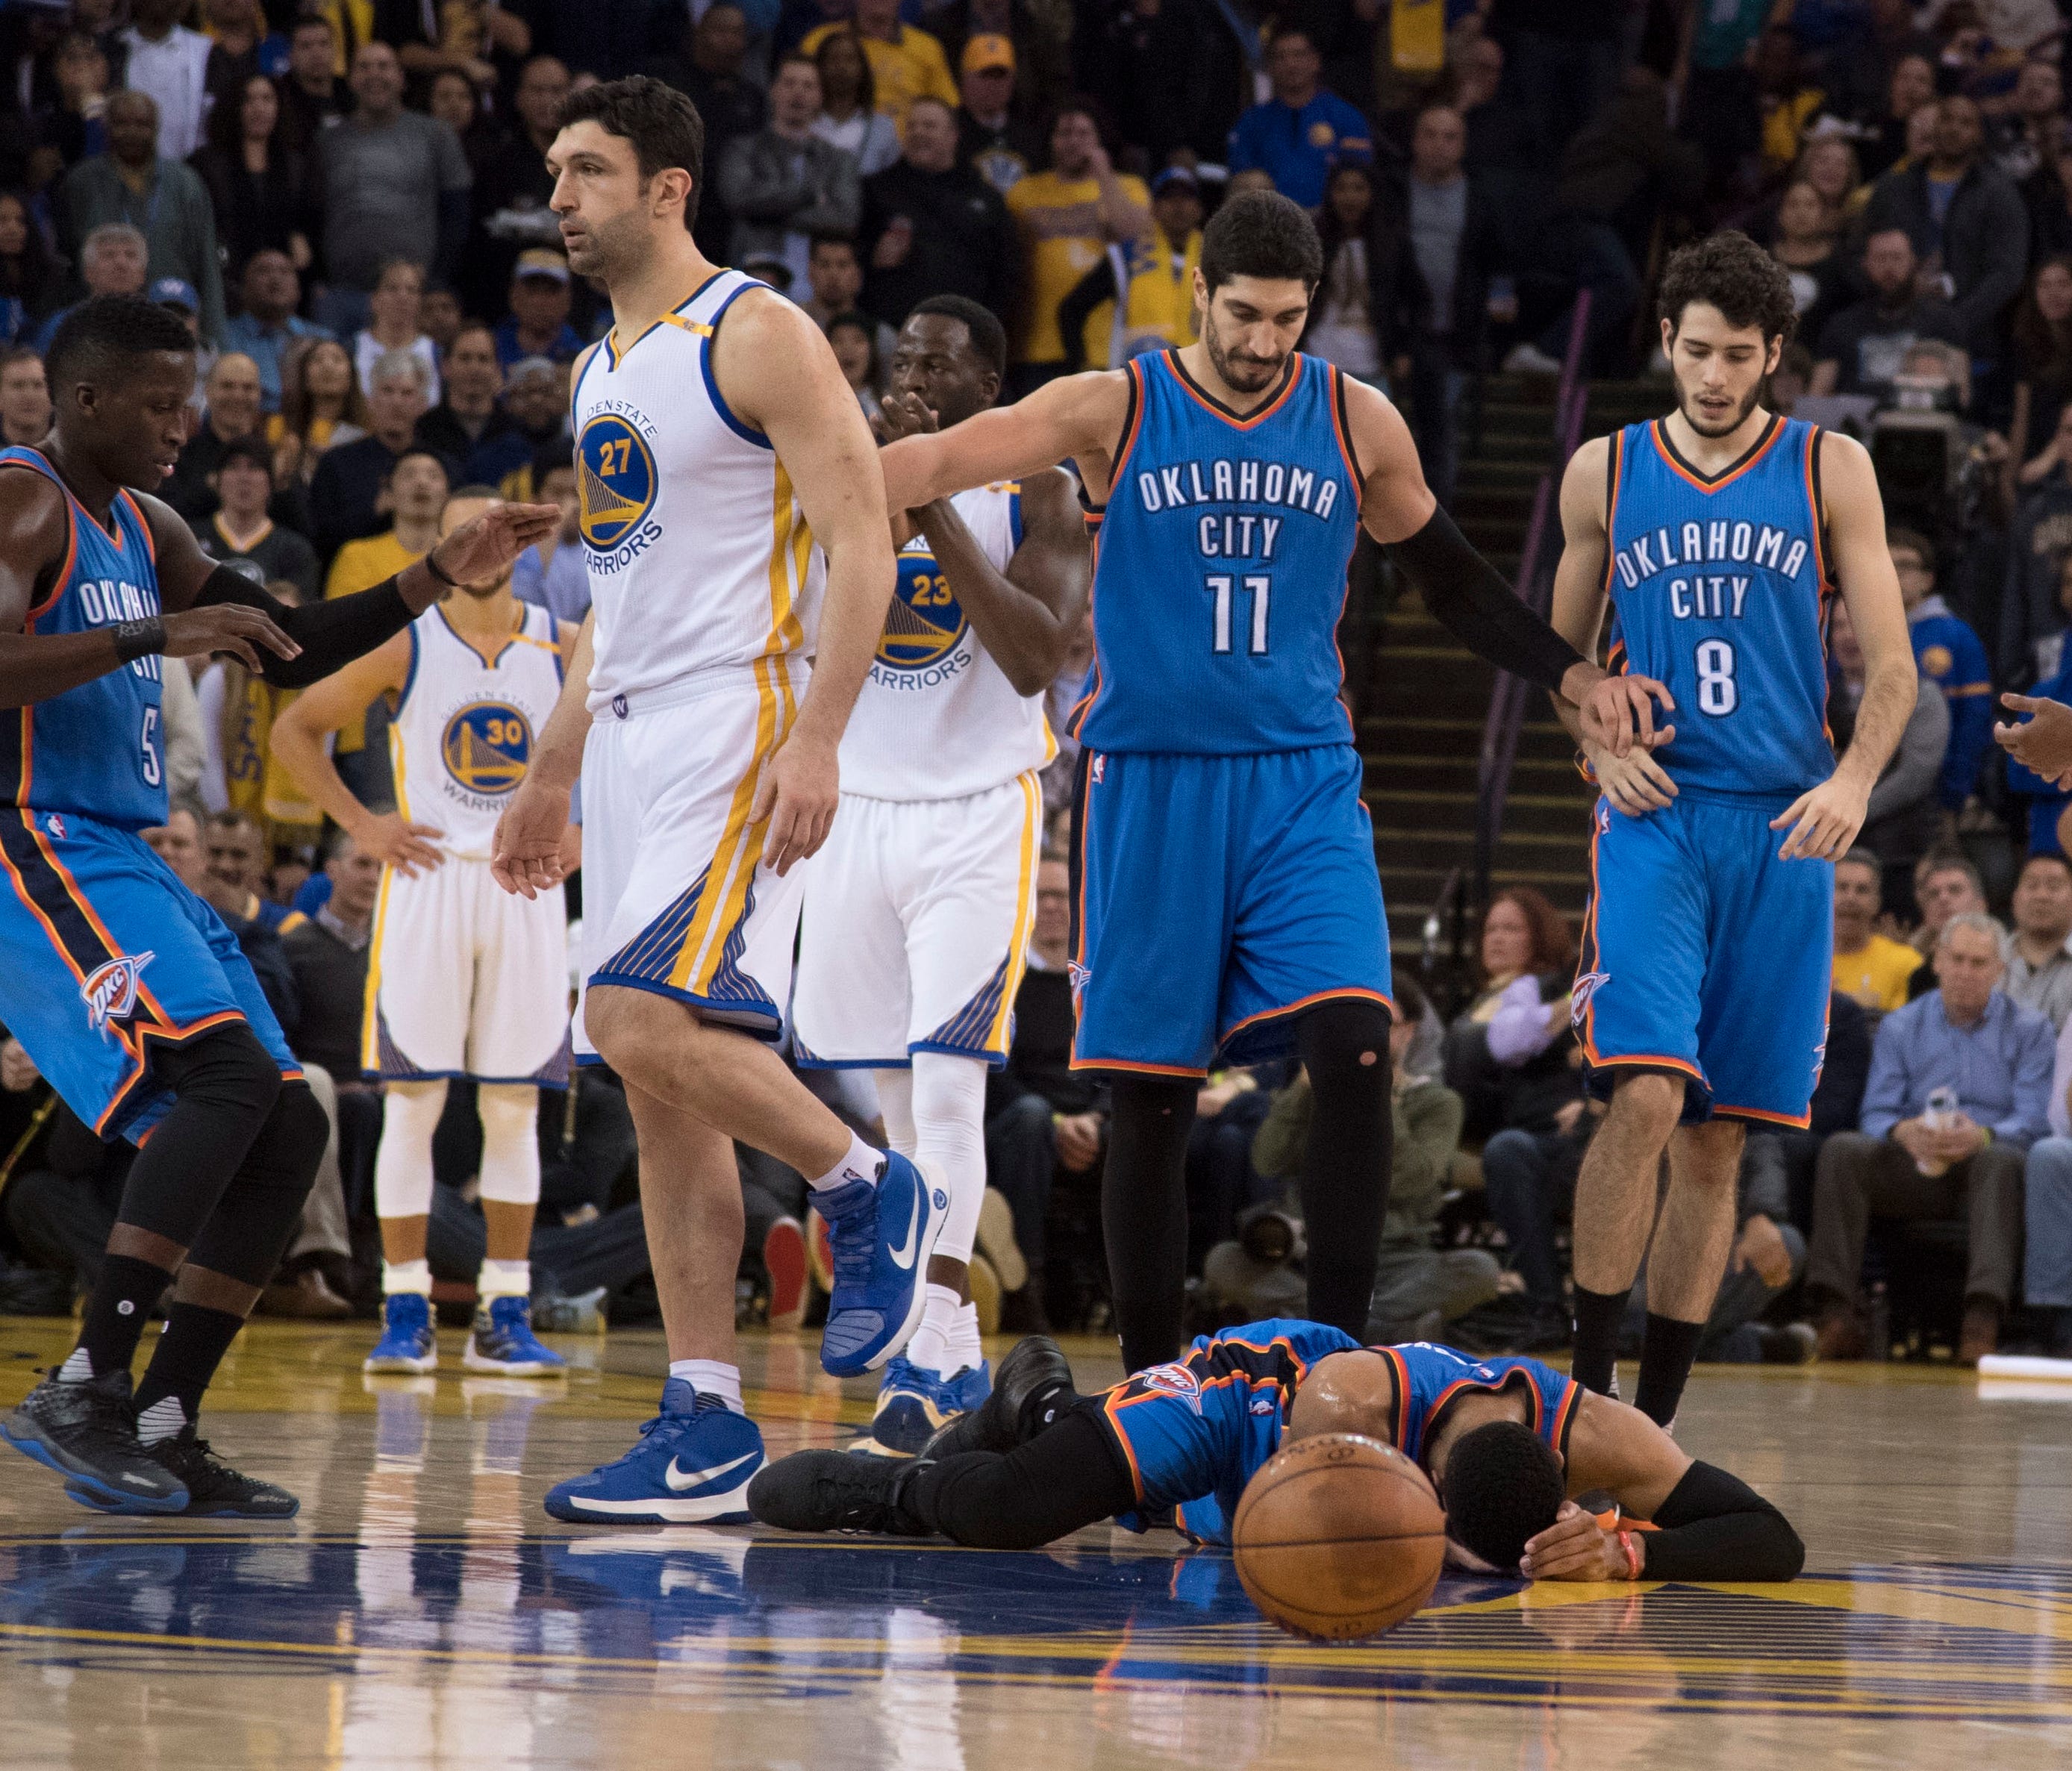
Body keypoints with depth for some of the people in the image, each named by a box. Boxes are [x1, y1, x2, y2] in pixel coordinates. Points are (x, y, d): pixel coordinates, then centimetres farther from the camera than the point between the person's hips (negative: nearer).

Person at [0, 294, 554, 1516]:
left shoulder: (146, 534, 20)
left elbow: (293, 653, 26)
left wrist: (443, 578, 17)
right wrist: (152, 636, -30)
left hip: (128, 864, 10)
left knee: (289, 1129, 4)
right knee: (229, 1076, -26)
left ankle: (163, 1430, 4)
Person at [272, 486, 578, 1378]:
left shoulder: (564, 650, 2)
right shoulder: (405, 645, -2)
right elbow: (295, 729, 5)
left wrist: (583, 828, 3)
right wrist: (360, 824, -2)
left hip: (525, 886, 2)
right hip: (428, 879, -2)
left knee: (515, 1105, 3)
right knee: (411, 1100, -4)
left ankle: (504, 1315, 8)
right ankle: (406, 1314, -1)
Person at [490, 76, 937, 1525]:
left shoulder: (759, 337, -8)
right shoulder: (604, 373, 18)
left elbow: (862, 546, -14)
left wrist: (817, 741, -23)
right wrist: (550, 781, 23)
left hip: (741, 726, -9)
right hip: (630, 740, 9)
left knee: (650, 1023, -24)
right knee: (662, 1091, 4)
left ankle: (873, 1193, -2)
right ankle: (706, 1431, 5)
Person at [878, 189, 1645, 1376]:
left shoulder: (1357, 423, 5)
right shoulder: (1115, 411, -2)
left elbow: (1449, 576, 18)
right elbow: (935, 464, -10)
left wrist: (1570, 674, 10)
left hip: (1303, 782, 1)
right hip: (1152, 781, -1)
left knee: (1355, 1051, -17)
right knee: (1153, 1096, 3)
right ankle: (1148, 1382, 14)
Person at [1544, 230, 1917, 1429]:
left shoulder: (1830, 471, 4)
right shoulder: (1606, 473, 7)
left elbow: (1893, 666, 1)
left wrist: (1854, 780, -17)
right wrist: (1600, 745, -3)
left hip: (1783, 831, 1)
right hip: (1655, 818, -1)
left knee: (1719, 1139, 4)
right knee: (1646, 1099, -19)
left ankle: (1653, 1422, 11)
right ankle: (1588, 1393, -11)